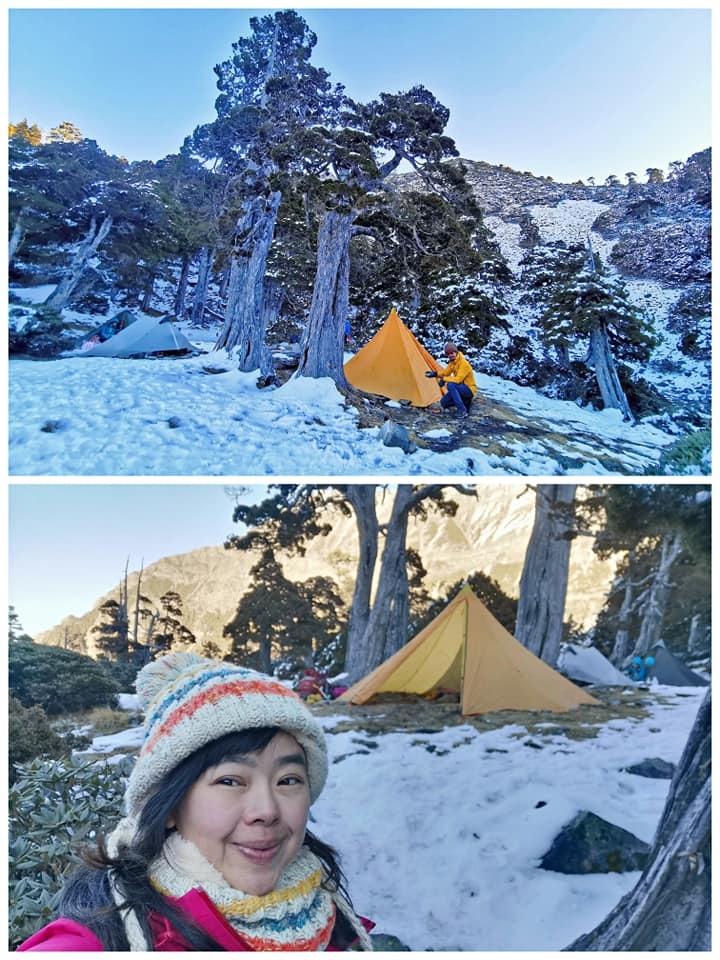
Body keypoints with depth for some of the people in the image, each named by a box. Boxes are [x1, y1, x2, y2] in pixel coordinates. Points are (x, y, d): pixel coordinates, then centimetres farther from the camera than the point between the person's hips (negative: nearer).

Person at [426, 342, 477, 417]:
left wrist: (444, 379, -24)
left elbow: (458, 379, -33)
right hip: (461, 389, 9)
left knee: (450, 385, -34)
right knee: (444, 403, 2)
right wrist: (435, 373, -4)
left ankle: (462, 410, -30)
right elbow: (446, 373, 14)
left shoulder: (464, 364, -25)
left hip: (469, 390, -9)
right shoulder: (452, 362, 3)